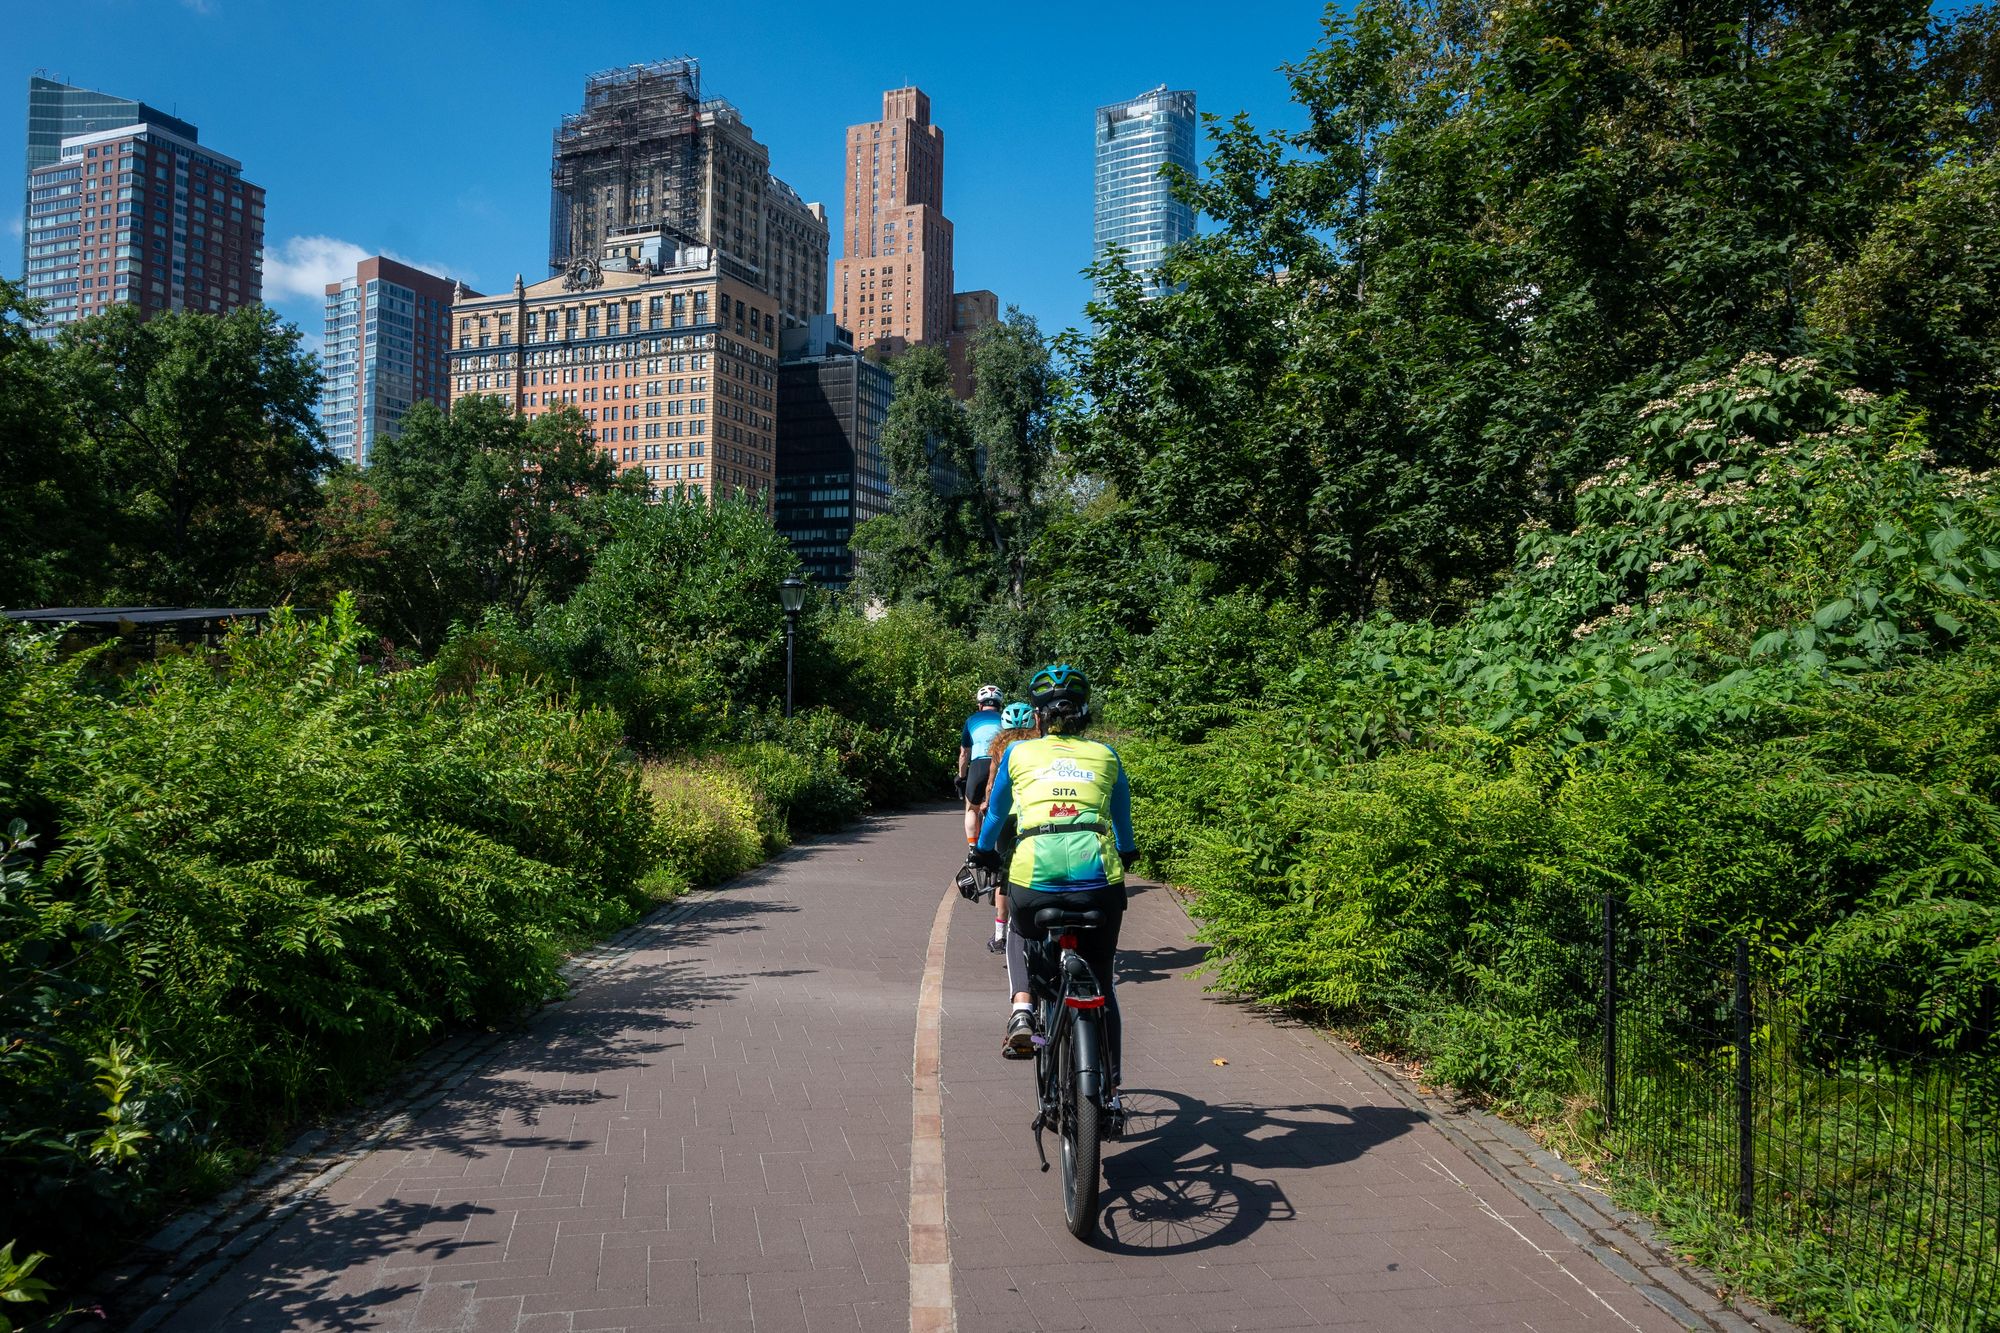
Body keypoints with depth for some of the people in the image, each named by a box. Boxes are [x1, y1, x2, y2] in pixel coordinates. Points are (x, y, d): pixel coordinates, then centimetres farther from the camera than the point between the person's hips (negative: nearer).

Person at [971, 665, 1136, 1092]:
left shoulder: (1018, 754, 15)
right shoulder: (1105, 756, 18)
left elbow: (995, 814, 27)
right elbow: (1123, 820, 31)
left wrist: (983, 854, 45)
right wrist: (1124, 856, 50)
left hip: (1034, 875, 0)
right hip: (1099, 877, 1)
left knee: (1020, 932, 34)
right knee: (1101, 985, 20)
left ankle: (1022, 1010, 12)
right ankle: (1109, 1089, 23)